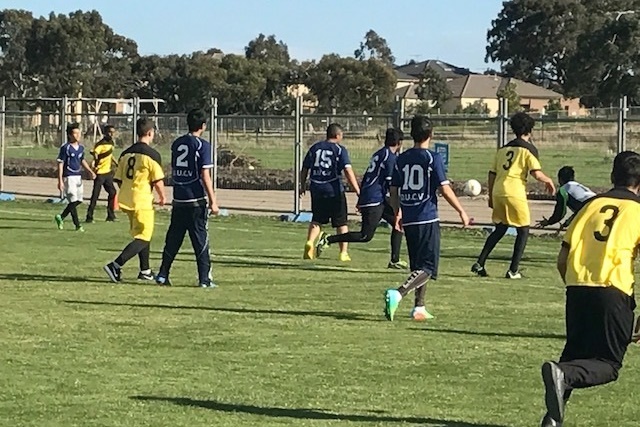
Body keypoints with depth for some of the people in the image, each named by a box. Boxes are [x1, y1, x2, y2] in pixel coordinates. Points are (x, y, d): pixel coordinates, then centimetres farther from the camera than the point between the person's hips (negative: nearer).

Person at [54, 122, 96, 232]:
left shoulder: (81, 147, 10)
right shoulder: (65, 148, -11)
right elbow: (60, 164, -11)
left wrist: (90, 171, 16)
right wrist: (60, 181, -15)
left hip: (78, 176, 8)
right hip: (69, 177, -8)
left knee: (79, 200, 10)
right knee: (73, 201, -6)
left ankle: (61, 217, 25)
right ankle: (77, 225, 0)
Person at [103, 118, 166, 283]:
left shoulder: (126, 153, 8)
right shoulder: (152, 155, -12)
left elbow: (119, 179, 11)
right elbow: (158, 182, -12)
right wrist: (162, 197, 6)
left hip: (126, 199, 8)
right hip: (142, 201, -8)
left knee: (141, 234, 22)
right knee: (143, 238, -3)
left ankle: (145, 271, 29)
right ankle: (115, 265, -18)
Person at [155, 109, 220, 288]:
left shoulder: (177, 143, 10)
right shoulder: (202, 145, -8)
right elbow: (205, 176, -13)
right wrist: (213, 201, -11)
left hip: (178, 199, 5)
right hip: (196, 200, -5)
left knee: (173, 239, 12)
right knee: (200, 240, -1)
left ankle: (163, 275, 12)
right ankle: (204, 278, -1)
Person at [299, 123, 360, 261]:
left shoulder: (314, 148, 8)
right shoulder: (340, 150, -5)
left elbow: (304, 169, 13)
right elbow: (348, 171, -15)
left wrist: (303, 186, 28)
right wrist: (358, 191, -17)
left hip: (317, 190, 4)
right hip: (334, 191, -4)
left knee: (316, 220, 17)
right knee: (341, 223, 9)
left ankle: (310, 242, -7)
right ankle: (344, 253, 10)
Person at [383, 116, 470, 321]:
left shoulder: (401, 159, 8)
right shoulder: (433, 158, -7)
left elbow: (393, 191, 10)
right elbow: (445, 189, -10)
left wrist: (397, 213, 23)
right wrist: (462, 212, -1)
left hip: (408, 220, 6)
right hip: (427, 219, -6)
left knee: (418, 265, 18)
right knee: (428, 267, -6)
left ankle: (419, 307, 16)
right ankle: (397, 294, -27)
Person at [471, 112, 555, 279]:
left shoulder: (503, 149, 17)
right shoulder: (528, 149, -1)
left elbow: (492, 174, 16)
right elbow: (537, 173, -12)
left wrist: (491, 196, 23)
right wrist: (548, 181, 8)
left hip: (498, 192, 6)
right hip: (515, 194, -6)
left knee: (500, 229, 21)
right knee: (523, 231, 8)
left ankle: (479, 264, 15)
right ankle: (513, 270, 2)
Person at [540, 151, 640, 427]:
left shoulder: (592, 205, 16)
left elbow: (562, 260, 14)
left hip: (576, 289, 4)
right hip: (613, 293, -4)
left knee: (575, 353, 20)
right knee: (608, 365, 2)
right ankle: (563, 375, -26)